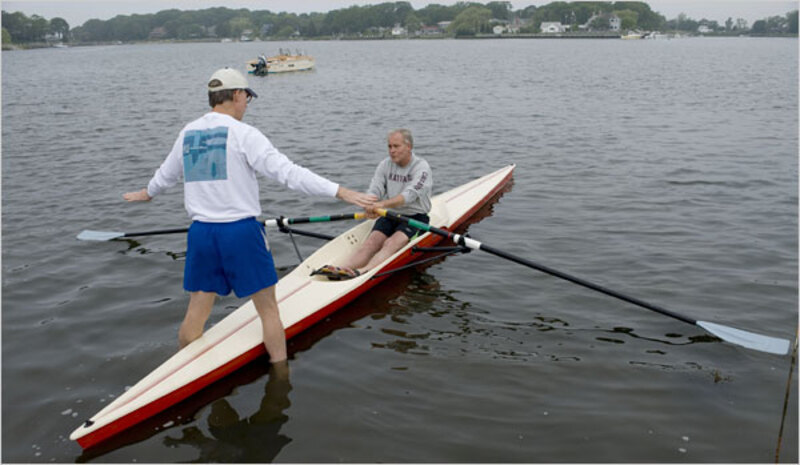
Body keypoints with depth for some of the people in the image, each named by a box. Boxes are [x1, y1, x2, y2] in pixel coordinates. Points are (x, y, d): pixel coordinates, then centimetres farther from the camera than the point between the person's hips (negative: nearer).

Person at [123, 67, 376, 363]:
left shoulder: (187, 133, 9)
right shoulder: (242, 133, -10)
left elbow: (165, 175, 26)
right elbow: (287, 172, -18)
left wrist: (148, 193, 49)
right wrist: (341, 192, -19)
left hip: (200, 233, 6)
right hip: (240, 231, -6)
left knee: (197, 310, 16)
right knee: (267, 308, 8)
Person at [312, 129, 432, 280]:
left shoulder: (421, 167, -9)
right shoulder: (385, 165, 7)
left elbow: (410, 195, -25)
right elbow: (374, 191, -4)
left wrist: (383, 204, -40)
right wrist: (370, 206, -29)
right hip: (389, 216, 4)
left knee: (391, 244, -32)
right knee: (370, 244, -22)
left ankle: (362, 272, -56)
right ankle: (339, 269, -46)